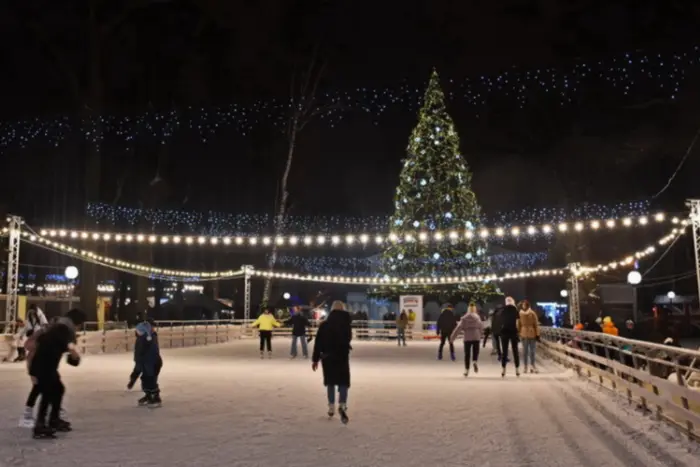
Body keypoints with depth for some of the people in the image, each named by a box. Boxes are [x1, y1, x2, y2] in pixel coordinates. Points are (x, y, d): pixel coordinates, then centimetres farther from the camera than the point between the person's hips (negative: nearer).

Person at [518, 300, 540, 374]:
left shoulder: (520, 314, -5)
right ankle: (532, 366, 5)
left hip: (523, 334, 1)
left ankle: (526, 367, 9)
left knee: (525, 351, 4)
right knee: (532, 350, 3)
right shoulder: (532, 313, -5)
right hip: (532, 333, -1)